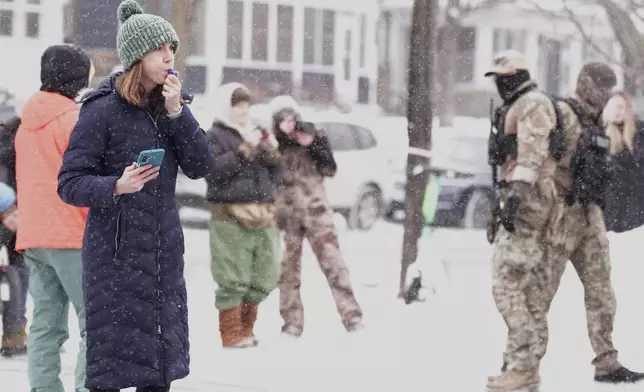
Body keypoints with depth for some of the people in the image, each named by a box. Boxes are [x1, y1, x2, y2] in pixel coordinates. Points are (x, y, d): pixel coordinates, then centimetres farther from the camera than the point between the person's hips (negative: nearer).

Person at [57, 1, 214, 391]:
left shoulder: (172, 103, 9)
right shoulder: (101, 110, -10)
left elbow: (201, 166, 0)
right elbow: (70, 184, -12)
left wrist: (176, 113, -11)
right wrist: (117, 186, -29)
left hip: (165, 251, 6)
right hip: (116, 252, -6)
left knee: (162, 357, 10)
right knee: (112, 361, -6)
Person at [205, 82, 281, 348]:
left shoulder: (256, 133, 21)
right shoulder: (215, 136, 1)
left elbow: (272, 174, 24)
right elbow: (213, 170, -13)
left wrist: (272, 154, 4)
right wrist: (245, 151, -15)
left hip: (262, 214, 7)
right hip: (231, 215, -6)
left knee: (264, 277, 7)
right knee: (233, 279, -8)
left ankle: (246, 329, 20)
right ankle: (231, 334, -1)